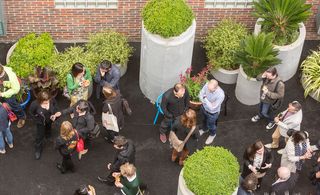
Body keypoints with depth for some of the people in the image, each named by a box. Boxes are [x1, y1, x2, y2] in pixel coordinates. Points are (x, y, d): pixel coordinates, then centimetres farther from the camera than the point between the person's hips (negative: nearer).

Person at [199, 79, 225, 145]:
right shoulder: (207, 84, -28)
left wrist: (205, 99, -32)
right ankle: (205, 129, 66)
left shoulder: (221, 95, -42)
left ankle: (212, 135, 57)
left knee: (211, 125, 25)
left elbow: (212, 108, -34)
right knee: (204, 120, 34)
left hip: (212, 113, -5)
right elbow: (200, 94, -12)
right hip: (204, 108, 5)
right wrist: (205, 102, -25)